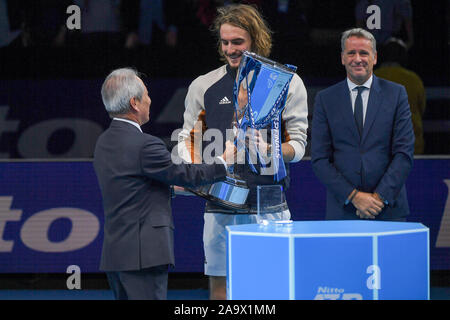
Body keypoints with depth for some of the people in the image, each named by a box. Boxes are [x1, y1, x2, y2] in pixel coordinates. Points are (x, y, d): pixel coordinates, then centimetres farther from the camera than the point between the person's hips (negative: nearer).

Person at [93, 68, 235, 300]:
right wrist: (223, 161, 8)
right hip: (142, 254, -9)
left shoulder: (104, 143, 12)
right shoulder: (144, 145, -16)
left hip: (114, 252, 9)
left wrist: (172, 187, 29)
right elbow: (186, 175, -7)